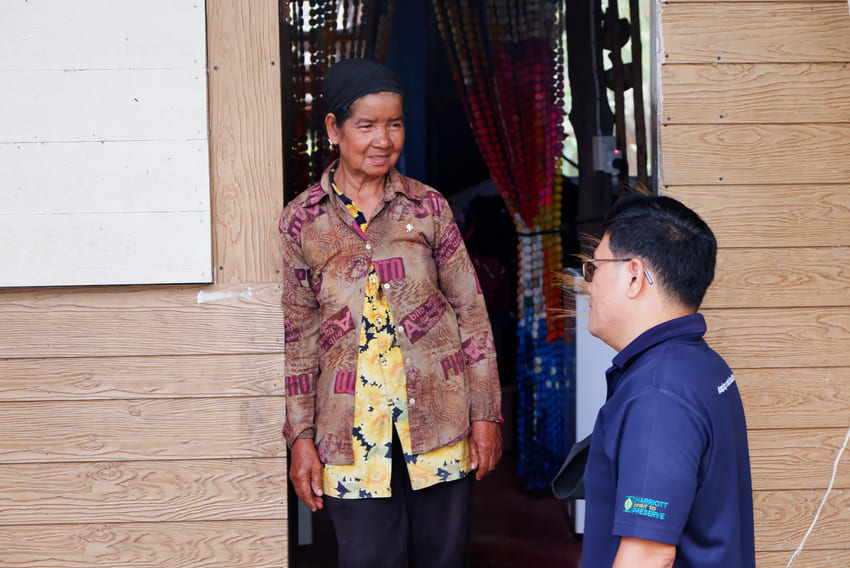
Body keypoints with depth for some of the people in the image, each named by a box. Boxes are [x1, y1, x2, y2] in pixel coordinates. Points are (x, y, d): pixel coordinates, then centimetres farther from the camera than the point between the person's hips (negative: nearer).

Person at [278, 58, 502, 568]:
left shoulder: (428, 207, 4)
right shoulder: (301, 221, 3)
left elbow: (472, 313, 5)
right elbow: (296, 337, 5)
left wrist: (486, 413, 1)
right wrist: (300, 437, 2)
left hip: (440, 419, 1)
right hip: (352, 428, -1)